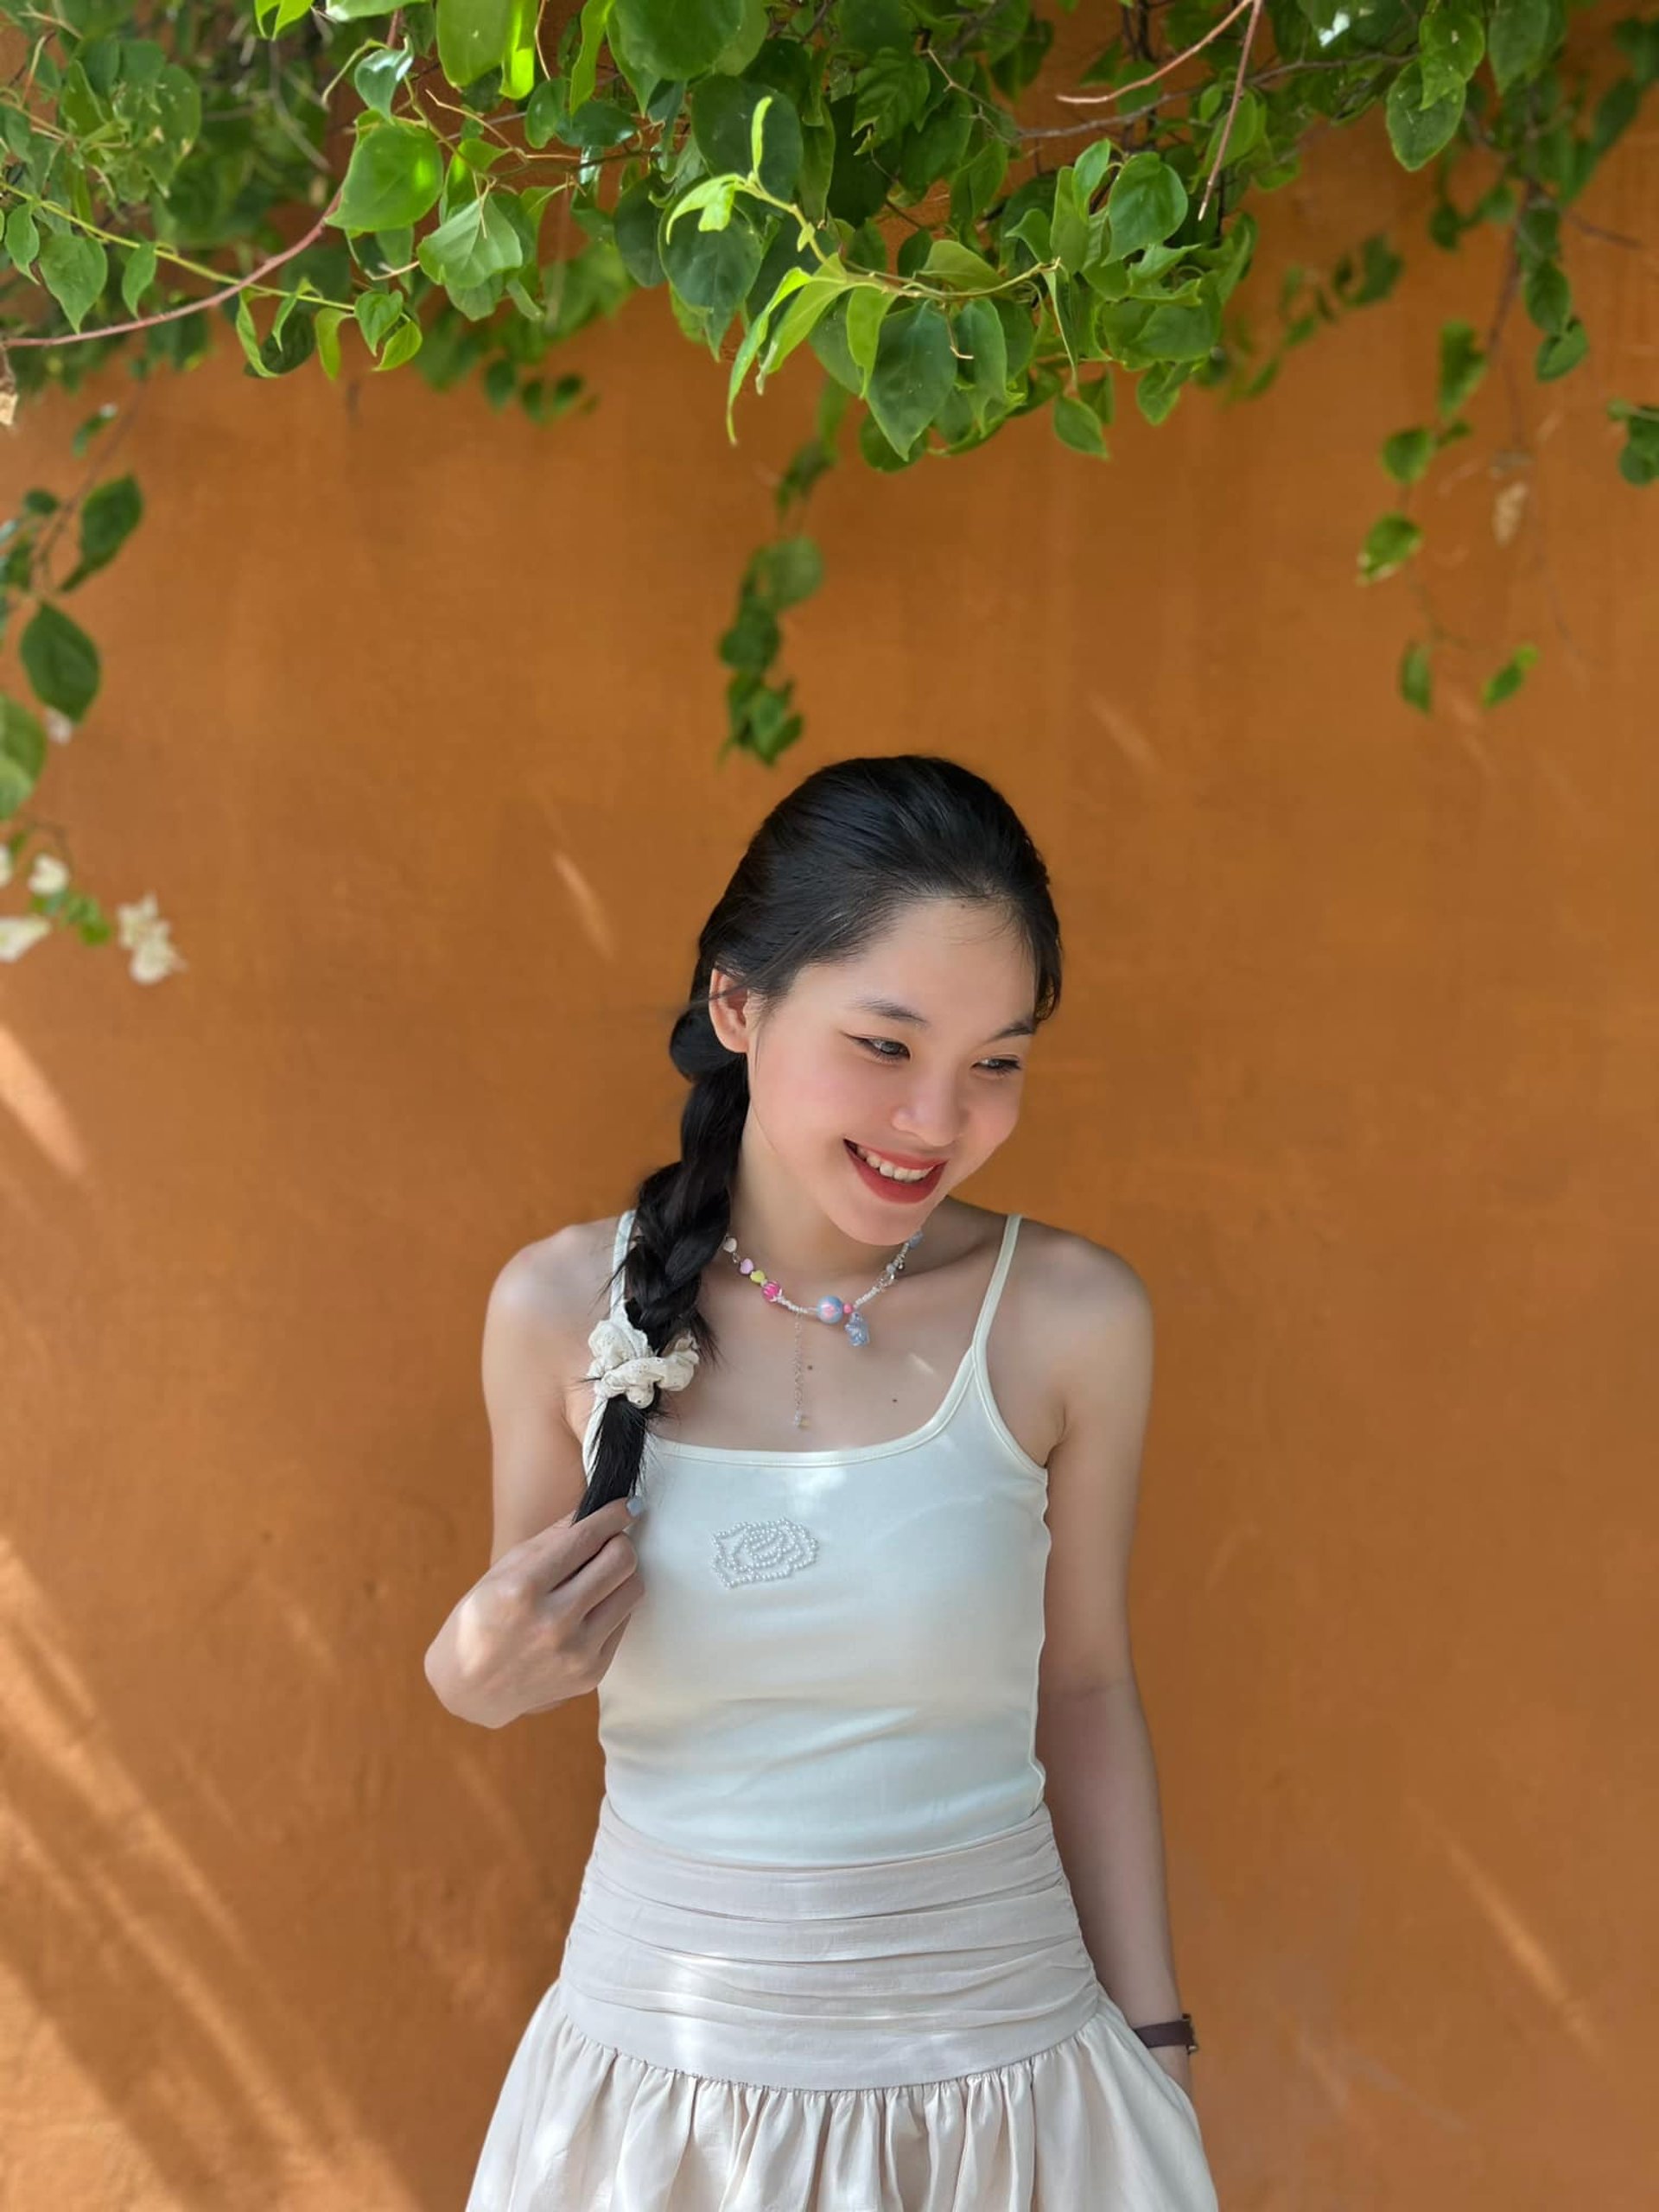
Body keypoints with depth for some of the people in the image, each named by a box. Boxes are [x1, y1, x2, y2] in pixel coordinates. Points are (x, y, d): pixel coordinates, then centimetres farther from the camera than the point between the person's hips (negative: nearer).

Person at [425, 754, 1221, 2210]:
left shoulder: (1071, 1319, -11)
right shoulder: (565, 1308, -8)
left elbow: (1081, 1687, 1)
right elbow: (541, 1656, 6)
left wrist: (1157, 2041, 5)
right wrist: (472, 1673, -15)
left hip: (1001, 2083, -1)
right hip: (661, 2075, 1)